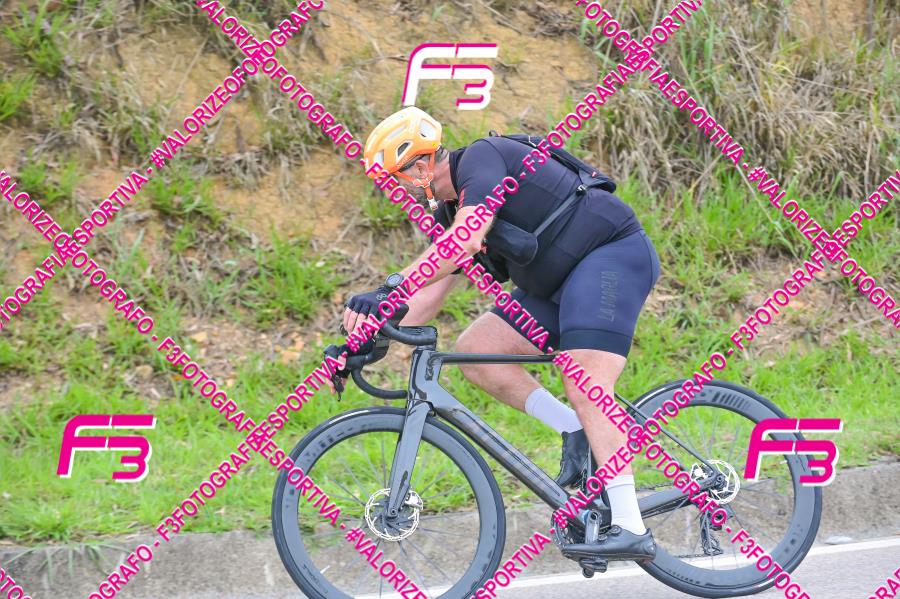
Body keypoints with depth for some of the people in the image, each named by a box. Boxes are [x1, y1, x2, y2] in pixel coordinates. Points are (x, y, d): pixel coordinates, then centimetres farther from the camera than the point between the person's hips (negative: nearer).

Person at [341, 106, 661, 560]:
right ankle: (577, 432, 4)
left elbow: (468, 238, -33)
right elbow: (427, 298, 11)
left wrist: (387, 289, -38)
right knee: (474, 350, 1)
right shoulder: (449, 213, 10)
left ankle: (630, 529, -24)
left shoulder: (482, 158, -17)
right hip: (559, 282, 10)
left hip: (614, 253, -9)